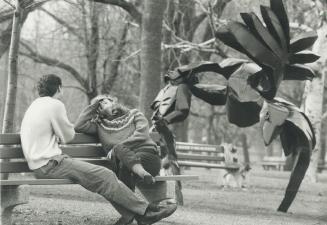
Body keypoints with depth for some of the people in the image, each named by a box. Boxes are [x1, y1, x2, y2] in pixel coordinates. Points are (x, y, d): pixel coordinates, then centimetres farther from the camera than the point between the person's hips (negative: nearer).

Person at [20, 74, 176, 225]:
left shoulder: (35, 106, 18)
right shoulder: (55, 105, -11)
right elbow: (68, 136, -3)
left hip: (39, 165, 10)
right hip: (50, 164, -10)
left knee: (101, 175, 7)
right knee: (104, 176, -13)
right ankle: (146, 210, -10)